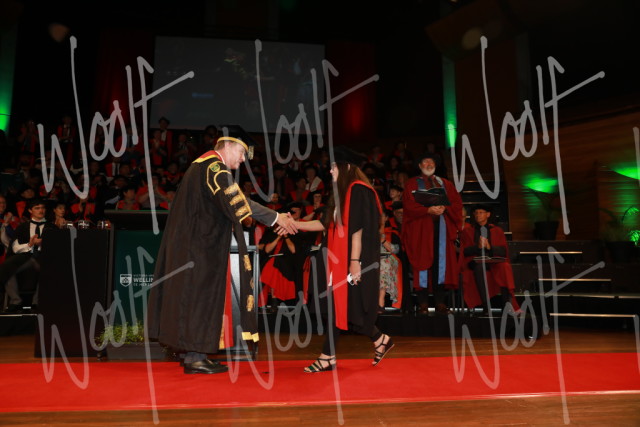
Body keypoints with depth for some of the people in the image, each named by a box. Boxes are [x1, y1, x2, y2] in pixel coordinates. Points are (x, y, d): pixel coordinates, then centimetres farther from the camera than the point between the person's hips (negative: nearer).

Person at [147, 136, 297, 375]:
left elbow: (227, 205, 18)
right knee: (199, 294, -5)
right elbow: (236, 201, -23)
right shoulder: (214, 165, -13)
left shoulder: (204, 165, 19)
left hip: (194, 243, 10)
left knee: (198, 294, 10)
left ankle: (194, 355, 16)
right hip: (200, 245, -10)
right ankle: (194, 358, 2)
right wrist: (276, 218, -18)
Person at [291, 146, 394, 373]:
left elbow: (357, 228, -19)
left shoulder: (358, 190, -12)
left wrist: (355, 260, -22)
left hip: (354, 260, -9)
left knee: (350, 308, -3)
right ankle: (328, 358, 13)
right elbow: (327, 223, 17)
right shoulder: (344, 192, 16)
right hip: (341, 259, 9)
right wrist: (294, 224, 14)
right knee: (336, 305, 8)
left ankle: (380, 340, 17)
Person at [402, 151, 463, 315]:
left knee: (441, 261, -2)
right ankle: (423, 303, -6)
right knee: (423, 261, -7)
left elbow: (456, 202, 9)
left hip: (442, 226, 3)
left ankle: (440, 302, 1)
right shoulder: (412, 183, 9)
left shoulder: (445, 183, 20)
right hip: (421, 226, -3)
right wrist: (428, 210, -17)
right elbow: (409, 205, -5)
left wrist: (444, 208, -11)